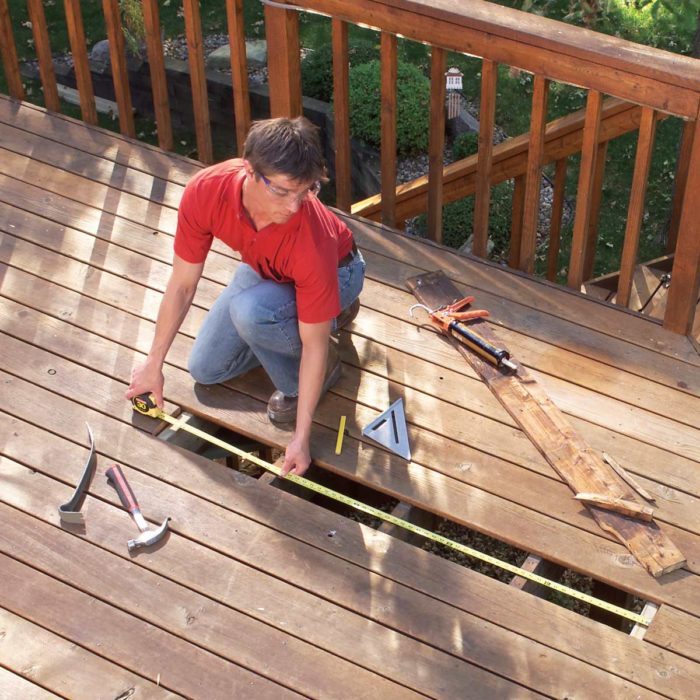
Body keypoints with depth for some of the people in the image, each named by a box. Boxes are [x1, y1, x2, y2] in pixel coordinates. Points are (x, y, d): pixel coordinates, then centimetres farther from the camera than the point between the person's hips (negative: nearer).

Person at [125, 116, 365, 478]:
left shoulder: (312, 240, -42)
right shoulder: (205, 191, -32)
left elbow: (315, 345, -31)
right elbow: (182, 285, -17)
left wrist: (301, 436, -29)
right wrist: (153, 363, -8)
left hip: (335, 272, -5)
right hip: (266, 269, 6)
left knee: (249, 310, -36)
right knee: (205, 369, 9)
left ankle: (298, 387, -6)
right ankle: (327, 311, 19)